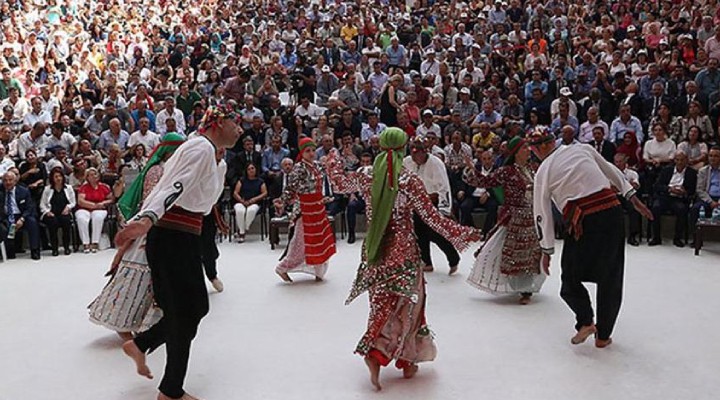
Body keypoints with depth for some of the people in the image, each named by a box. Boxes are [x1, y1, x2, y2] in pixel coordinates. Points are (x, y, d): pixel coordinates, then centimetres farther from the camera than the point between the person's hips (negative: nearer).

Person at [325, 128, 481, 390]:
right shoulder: (410, 181, -14)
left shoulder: (366, 176, -3)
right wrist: (463, 234, -1)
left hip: (374, 250, 4)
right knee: (405, 302, 9)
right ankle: (377, 351, 2)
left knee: (384, 303, 15)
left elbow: (339, 183, 16)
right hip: (402, 249, -4)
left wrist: (333, 158, 34)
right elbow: (432, 217, -11)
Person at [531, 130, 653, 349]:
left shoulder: (543, 172, 4)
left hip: (583, 222, -3)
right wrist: (634, 199, 22)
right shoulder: (583, 149, 10)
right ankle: (603, 335, 19)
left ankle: (585, 321, -1)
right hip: (612, 212, 3)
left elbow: (542, 214, 6)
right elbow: (612, 172, 15)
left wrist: (547, 251, 12)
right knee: (610, 278, 13)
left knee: (570, 277, 17)